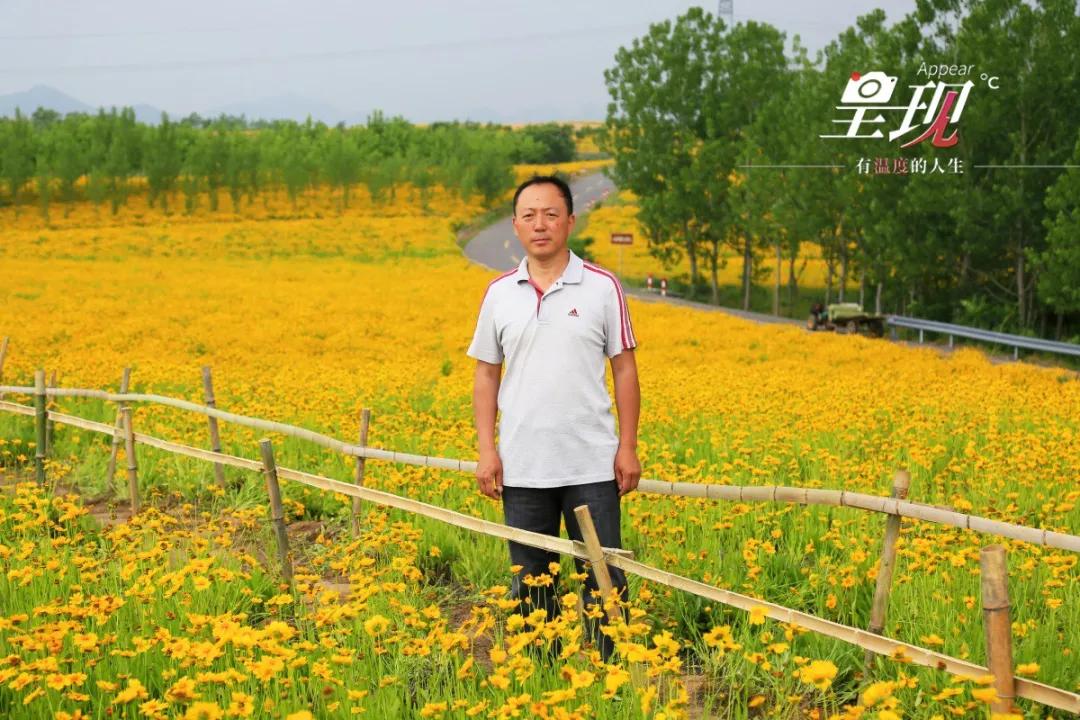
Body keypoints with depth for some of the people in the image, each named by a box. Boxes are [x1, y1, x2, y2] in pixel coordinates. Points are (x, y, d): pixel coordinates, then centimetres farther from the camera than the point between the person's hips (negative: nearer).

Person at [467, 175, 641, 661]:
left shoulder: (602, 287, -1)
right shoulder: (499, 293, 5)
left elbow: (624, 369, 2)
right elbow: (486, 375, 8)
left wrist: (628, 448, -3)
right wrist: (486, 450, -1)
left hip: (592, 465, -2)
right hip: (522, 468, 2)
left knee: (604, 579, 3)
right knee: (530, 583, 10)